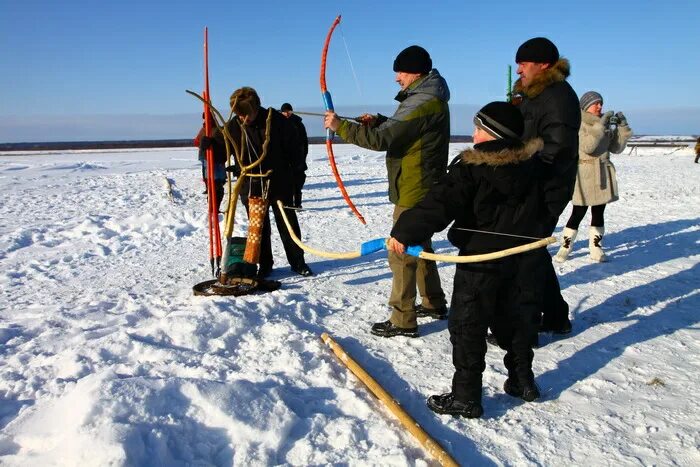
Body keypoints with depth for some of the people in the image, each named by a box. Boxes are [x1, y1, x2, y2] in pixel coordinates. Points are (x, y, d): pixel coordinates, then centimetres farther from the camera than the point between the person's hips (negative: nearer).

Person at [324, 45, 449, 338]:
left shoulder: (423, 102, -20)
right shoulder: (429, 99, 13)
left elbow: (381, 140, -25)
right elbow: (402, 131, 22)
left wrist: (341, 126, -16)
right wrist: (378, 121, 5)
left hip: (414, 192, -11)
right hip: (423, 189, 11)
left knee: (401, 252, -4)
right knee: (418, 245, 21)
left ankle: (403, 320, 4)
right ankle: (433, 303, 34)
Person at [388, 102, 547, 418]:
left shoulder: (470, 168, -17)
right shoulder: (531, 164, 3)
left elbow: (440, 204, -27)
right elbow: (544, 207, 16)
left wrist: (404, 233, -28)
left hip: (482, 261, -6)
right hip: (525, 260, 7)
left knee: (467, 327, 2)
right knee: (517, 319, 21)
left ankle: (466, 395, 5)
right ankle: (522, 380, 32)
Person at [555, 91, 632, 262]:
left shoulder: (604, 123, 12)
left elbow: (616, 148, 9)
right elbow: (587, 146, -21)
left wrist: (622, 126, -1)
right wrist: (600, 126, -24)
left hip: (603, 174, 6)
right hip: (583, 174, -6)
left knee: (598, 212, 8)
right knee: (578, 213, -7)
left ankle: (596, 248, 15)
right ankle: (565, 247, 2)